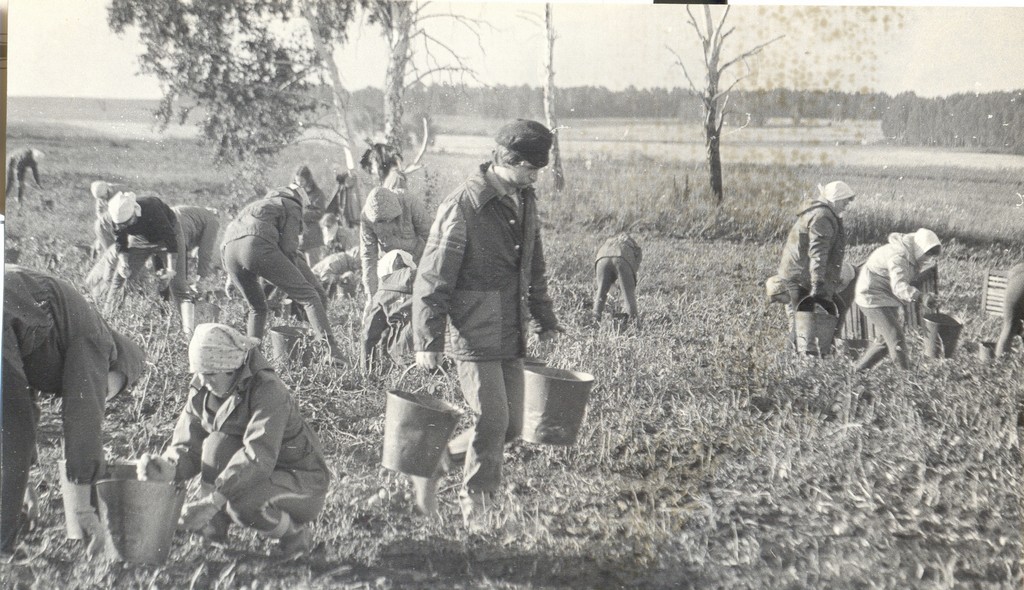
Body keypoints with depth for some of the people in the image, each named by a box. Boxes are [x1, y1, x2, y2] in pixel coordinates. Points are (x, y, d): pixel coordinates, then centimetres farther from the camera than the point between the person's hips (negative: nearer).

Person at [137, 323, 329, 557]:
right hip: (260, 476, 7)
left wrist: (214, 500, -43)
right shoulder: (201, 391, -3)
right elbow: (187, 445, -7)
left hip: (303, 484, -7)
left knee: (237, 488, -33)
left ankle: (295, 532, -5)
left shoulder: (268, 390, -25)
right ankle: (212, 528, -5)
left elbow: (258, 456, -36)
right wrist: (170, 468, -31)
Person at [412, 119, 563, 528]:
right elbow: (432, 279, -15)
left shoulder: (525, 201, 9)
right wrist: (427, 341, -16)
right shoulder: (462, 207, -16)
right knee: (493, 421, -10)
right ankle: (475, 506, 7)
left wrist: (545, 317, 25)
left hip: (512, 337, 8)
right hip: (473, 337, -8)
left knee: (511, 426, 8)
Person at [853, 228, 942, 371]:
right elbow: (899, 286, -43)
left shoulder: (911, 254, 3)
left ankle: (859, 371, 30)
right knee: (896, 340, -17)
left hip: (887, 298, 10)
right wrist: (920, 297, -58)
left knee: (884, 340, 18)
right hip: (873, 298, -10)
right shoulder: (898, 257, -28)